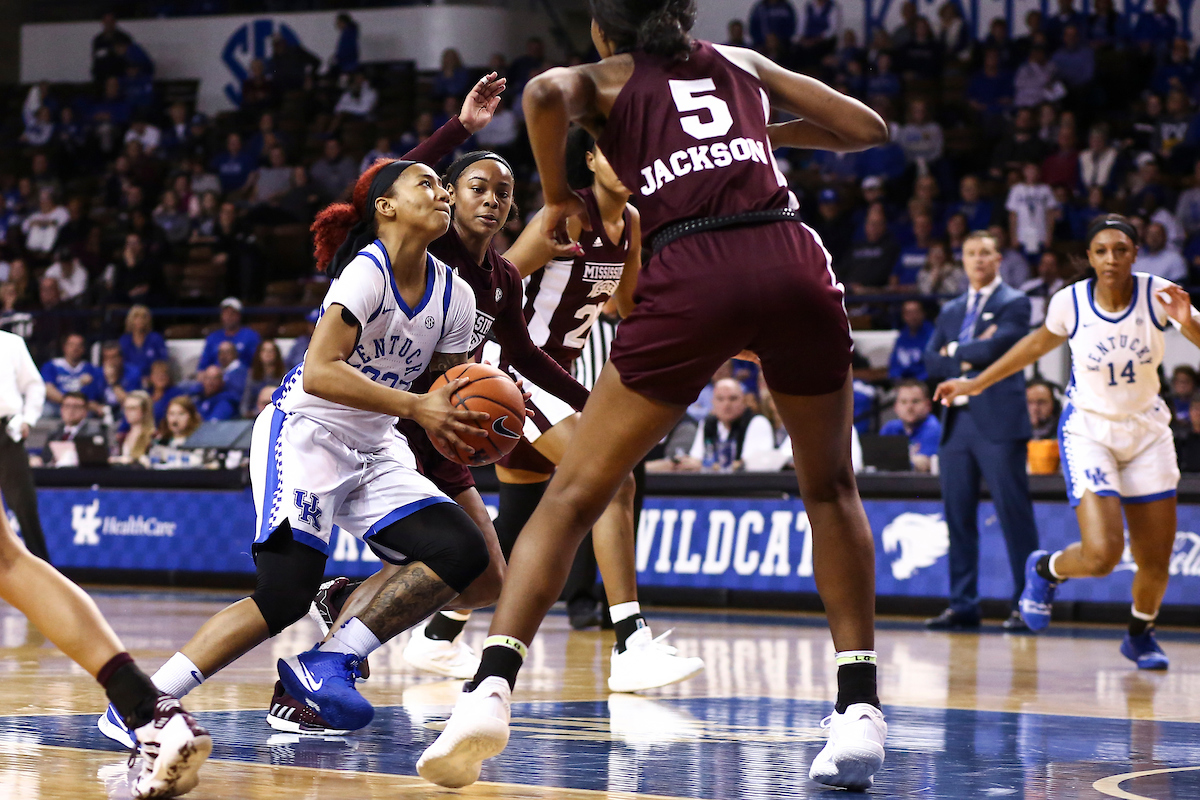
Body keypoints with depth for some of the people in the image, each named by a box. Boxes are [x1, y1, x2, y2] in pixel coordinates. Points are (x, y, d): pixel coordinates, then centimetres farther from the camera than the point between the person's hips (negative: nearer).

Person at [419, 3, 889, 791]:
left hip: (690, 274, -2)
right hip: (792, 260, 2)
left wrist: (557, 195, 8)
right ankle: (861, 711, 12)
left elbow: (546, 92, -6)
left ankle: (492, 689, -11)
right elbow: (868, 127, 26)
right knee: (831, 490, 22)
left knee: (573, 496, 5)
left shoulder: (606, 78, 19)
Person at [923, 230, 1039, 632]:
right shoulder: (951, 311, 20)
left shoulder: (1014, 304, 2)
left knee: (1014, 515, -7)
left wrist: (956, 352, 1)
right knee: (958, 517, 5)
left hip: (998, 422, -6)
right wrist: (970, 356, -7)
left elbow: (996, 347, -14)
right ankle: (962, 605, 9)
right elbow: (932, 360, 9)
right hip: (957, 421, 6)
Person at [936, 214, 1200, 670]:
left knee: (1156, 562, 3)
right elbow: (1040, 344, 9)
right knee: (1101, 554, -20)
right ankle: (1045, 570, 15)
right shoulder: (1070, 302, -12)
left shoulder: (1157, 295, -13)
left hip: (1147, 431, 2)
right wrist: (977, 383, 16)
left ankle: (1140, 635, 35)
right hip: (1088, 431, -2)